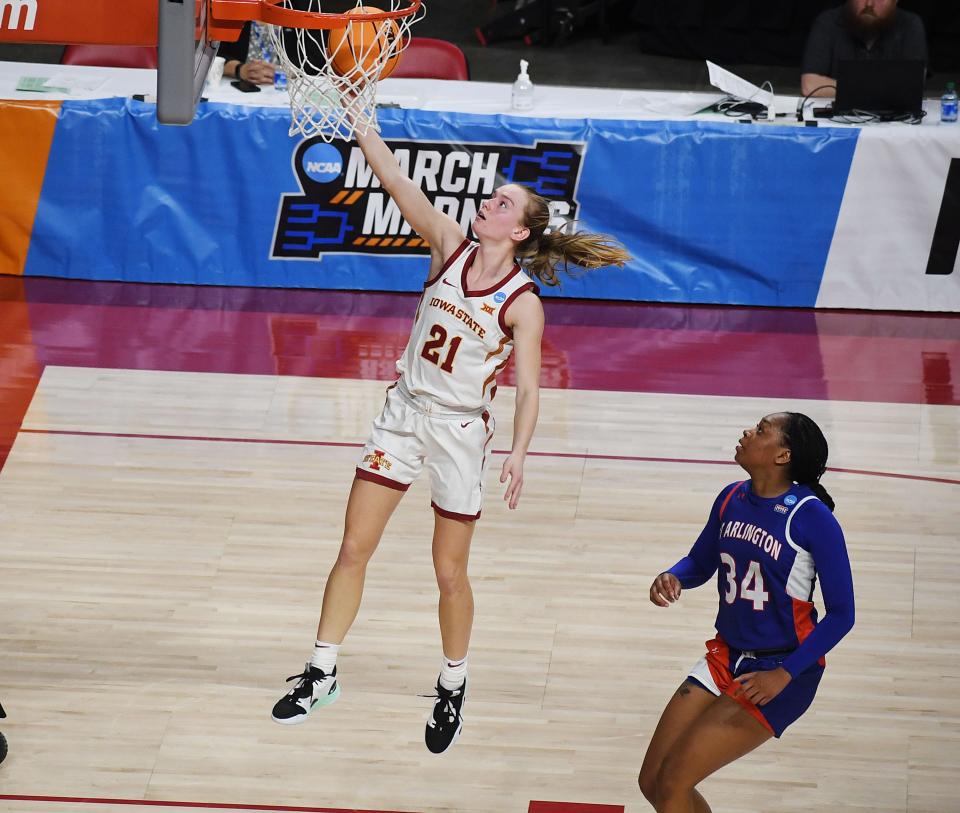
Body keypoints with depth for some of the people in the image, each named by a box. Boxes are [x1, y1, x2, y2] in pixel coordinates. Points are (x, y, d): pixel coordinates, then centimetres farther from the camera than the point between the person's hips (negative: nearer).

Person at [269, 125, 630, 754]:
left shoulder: (523, 303, -13)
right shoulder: (450, 246, -3)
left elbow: (529, 389, -15)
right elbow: (394, 179, -9)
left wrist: (518, 454, -29)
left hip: (461, 431, -4)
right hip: (404, 413, 4)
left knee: (450, 574, 5)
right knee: (354, 549, 4)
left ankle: (453, 689, 26)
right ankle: (322, 674, 15)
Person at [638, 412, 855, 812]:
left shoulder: (812, 518, -18)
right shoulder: (732, 500, 2)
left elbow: (841, 614, -13)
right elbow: (700, 563, 19)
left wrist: (784, 675, -18)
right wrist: (671, 578, -5)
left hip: (783, 671, -7)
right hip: (726, 657, 7)